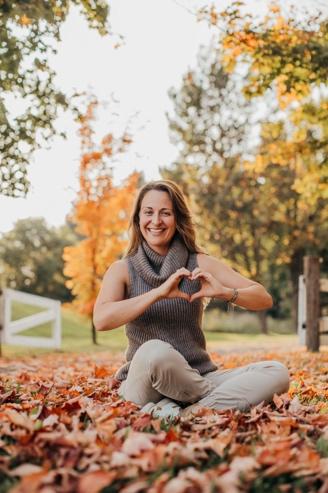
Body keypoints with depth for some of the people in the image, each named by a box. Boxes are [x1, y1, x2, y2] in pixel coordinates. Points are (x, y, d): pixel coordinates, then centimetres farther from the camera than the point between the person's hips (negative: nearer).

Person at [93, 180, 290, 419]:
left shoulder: (200, 264, 6)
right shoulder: (123, 270, 2)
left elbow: (264, 299, 2)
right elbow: (101, 320, -18)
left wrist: (224, 292, -18)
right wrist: (158, 293, -25)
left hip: (198, 378, 3)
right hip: (145, 384, -2)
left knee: (277, 373, -18)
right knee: (154, 352, -37)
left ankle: (188, 413, -27)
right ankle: (224, 401, -12)